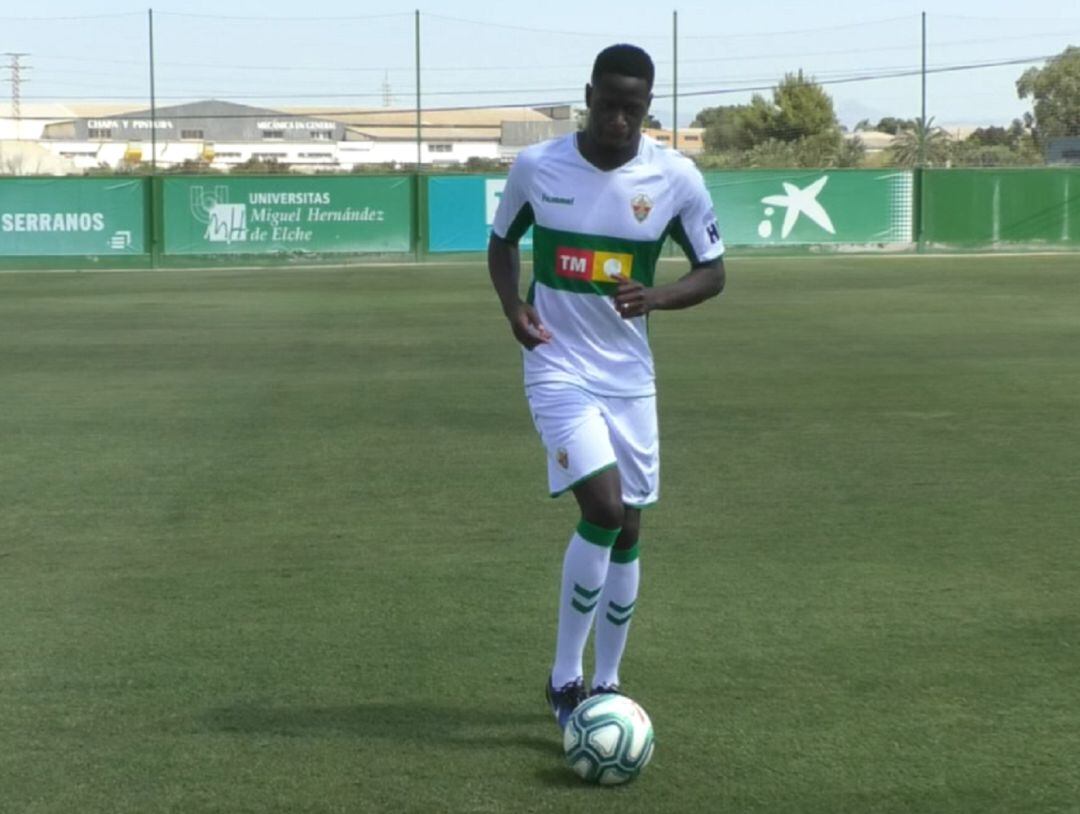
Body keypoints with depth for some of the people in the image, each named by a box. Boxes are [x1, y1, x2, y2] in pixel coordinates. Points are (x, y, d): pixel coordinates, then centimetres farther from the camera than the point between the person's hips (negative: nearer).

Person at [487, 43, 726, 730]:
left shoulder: (676, 178, -6)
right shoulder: (537, 166, -8)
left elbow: (713, 271, 2)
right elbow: (502, 242, 9)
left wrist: (658, 298, -19)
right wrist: (513, 305, -11)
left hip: (630, 376, 3)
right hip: (560, 369, -3)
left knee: (628, 529, 7)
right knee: (604, 509, -19)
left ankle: (607, 683, 24)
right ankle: (565, 678, -5)